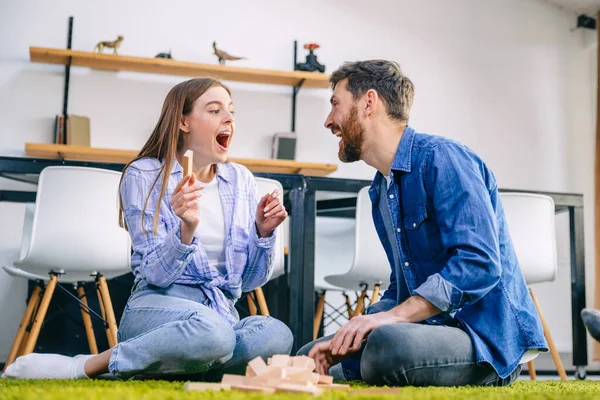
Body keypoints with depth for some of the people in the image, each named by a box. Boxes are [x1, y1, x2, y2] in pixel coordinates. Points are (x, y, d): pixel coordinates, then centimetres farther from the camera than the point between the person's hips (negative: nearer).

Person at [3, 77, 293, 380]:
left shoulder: (240, 179, 9)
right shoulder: (144, 175, -2)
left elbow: (250, 280, 10)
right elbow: (156, 274, -10)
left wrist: (263, 231, -7)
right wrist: (186, 229, -28)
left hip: (223, 312, 5)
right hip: (158, 307, -5)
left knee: (278, 335, -31)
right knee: (213, 331, -40)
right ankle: (85, 366, -19)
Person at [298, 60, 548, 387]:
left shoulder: (440, 157, -14)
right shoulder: (380, 190, 15)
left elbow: (479, 263, -25)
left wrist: (394, 315, -30)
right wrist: (348, 338, 2)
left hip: (488, 335, -8)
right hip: (431, 327, 9)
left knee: (388, 343, -37)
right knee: (309, 358, 9)